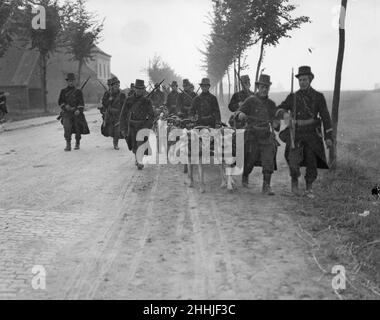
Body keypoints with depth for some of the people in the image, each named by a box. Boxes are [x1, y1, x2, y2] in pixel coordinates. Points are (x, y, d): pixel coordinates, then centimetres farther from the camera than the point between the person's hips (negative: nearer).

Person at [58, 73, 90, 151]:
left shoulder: (78, 91, 6)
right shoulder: (63, 91, 11)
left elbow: (81, 103, 1)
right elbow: (60, 102, 13)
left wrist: (79, 110, -17)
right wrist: (65, 106, -8)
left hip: (76, 112, 0)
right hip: (67, 113, 0)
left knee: (78, 129, 7)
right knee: (67, 128, -17)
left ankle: (77, 143, 26)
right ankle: (68, 145, -15)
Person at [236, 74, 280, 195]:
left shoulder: (271, 104, 13)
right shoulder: (251, 100, 0)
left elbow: (274, 119, 18)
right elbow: (239, 112, -4)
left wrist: (275, 123, -5)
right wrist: (241, 114, -28)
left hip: (267, 136, 3)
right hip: (252, 136, -3)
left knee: (269, 161, -8)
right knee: (250, 160, 6)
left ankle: (266, 186, -2)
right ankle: (245, 177, 36)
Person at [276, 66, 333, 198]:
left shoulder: (318, 97, 2)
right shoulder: (293, 97, 6)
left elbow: (325, 117, 1)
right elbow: (279, 109, 7)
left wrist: (328, 137, -5)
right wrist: (284, 114, -18)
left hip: (312, 134, 0)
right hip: (296, 133, 0)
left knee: (311, 162, 2)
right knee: (294, 159, -19)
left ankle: (309, 189, 21)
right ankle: (294, 181, 8)